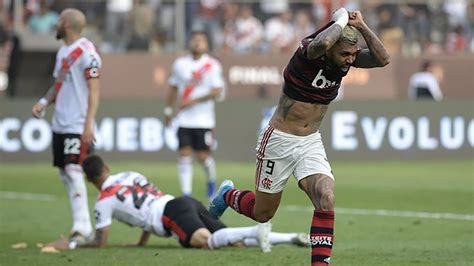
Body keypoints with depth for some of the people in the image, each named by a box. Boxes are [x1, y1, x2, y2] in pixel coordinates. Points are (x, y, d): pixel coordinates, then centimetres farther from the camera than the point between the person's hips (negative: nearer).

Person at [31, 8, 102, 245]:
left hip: (77, 125, -9)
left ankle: (81, 227, -12)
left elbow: (94, 90, -14)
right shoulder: (63, 52, 15)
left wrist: (89, 124, -20)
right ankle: (82, 225, 13)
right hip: (60, 123, 9)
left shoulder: (86, 52, -12)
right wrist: (44, 102, 6)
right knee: (64, 173, 8)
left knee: (73, 170, -15)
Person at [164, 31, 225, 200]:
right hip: (184, 120, 3)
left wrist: (194, 100, -15)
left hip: (204, 120, -2)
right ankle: (186, 193, -4)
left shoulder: (213, 65, -3)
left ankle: (211, 181, 29)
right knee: (184, 154, -6)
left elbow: (217, 92, -9)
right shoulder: (180, 64, 8)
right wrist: (168, 109, 17)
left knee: (203, 156, -1)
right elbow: (173, 89, 18)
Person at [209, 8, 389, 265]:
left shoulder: (347, 58, -5)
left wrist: (362, 27, -26)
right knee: (263, 213, 11)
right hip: (279, 140, -5)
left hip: (311, 143, 5)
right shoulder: (309, 51, -23)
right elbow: (321, 44, -47)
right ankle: (227, 195, 43)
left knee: (326, 202, -18)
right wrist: (341, 20, -31)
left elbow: (383, 59, -18)